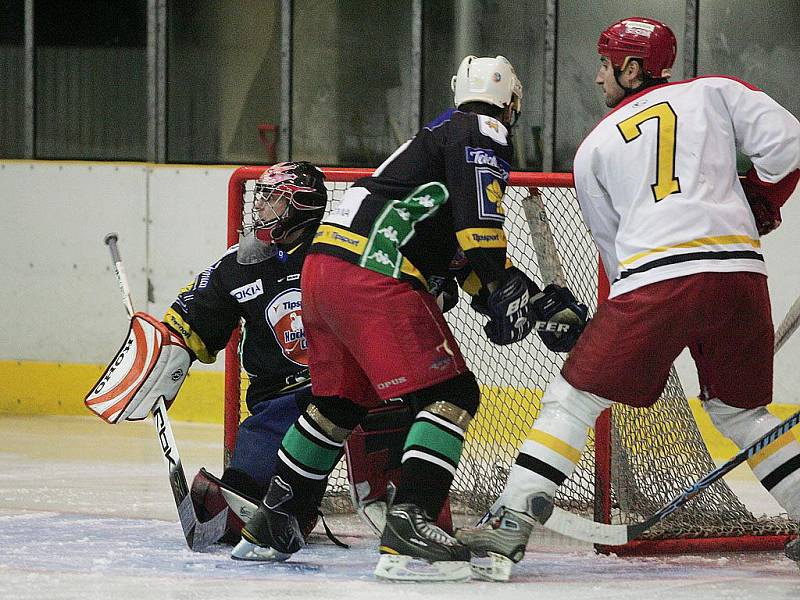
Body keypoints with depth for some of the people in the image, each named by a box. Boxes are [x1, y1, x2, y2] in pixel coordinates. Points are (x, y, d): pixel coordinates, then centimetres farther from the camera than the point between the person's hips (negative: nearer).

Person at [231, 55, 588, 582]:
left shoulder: (443, 133, 29)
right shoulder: (484, 134, 0)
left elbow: (465, 254, 28)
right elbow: (480, 222, -17)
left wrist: (538, 300, 23)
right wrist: (503, 291, -13)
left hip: (323, 265, 10)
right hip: (375, 277, -10)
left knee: (338, 402, 24)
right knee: (450, 395, -8)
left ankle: (268, 530, 30)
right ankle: (408, 528, -22)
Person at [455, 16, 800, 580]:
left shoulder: (595, 147, 19)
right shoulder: (715, 92, 17)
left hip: (653, 279, -2)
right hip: (740, 272, 2)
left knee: (574, 399, 6)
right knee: (741, 412, 21)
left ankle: (512, 524, -3)